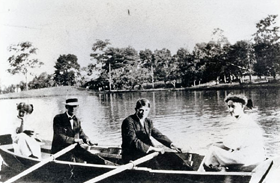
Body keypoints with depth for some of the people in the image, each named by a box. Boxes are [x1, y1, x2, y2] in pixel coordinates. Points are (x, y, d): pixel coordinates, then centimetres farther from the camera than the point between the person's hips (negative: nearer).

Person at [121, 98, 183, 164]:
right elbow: (133, 141, -22)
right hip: (132, 158, -7)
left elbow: (158, 135, 0)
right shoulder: (128, 122, -13)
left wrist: (171, 144, -17)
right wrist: (152, 148, -26)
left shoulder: (148, 122, 10)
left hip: (146, 153, 7)